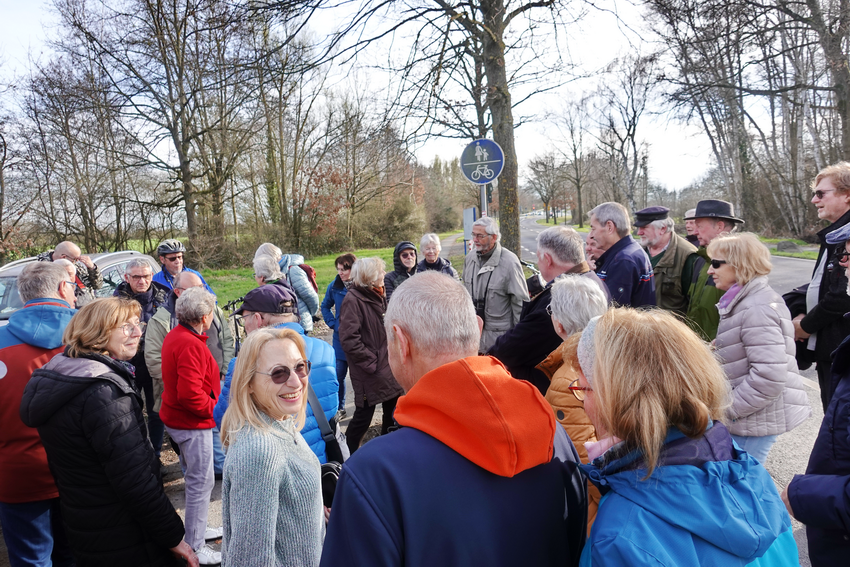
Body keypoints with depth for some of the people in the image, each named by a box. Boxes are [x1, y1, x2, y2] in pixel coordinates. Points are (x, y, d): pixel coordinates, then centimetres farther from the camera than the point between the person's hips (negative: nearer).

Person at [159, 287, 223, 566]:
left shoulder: (175, 335, 6)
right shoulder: (190, 345, -25)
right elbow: (190, 394, -30)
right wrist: (216, 409, -17)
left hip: (178, 418, 10)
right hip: (192, 423, -10)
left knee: (194, 478, 23)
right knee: (202, 482, -1)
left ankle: (197, 529, 38)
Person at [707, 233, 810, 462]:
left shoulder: (757, 311, -21)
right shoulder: (744, 302, 12)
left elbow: (770, 376, -26)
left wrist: (726, 408, -19)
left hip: (755, 421, -10)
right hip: (746, 417, 10)